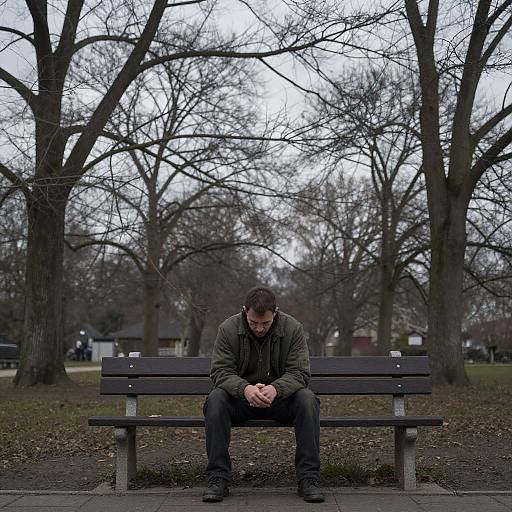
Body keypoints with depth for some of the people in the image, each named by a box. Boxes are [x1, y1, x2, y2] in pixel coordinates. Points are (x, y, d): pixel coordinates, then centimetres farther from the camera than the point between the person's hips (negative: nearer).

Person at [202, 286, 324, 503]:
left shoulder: (293, 328, -10)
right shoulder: (228, 329, -10)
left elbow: (299, 373, -14)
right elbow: (220, 371, -14)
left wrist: (276, 389, -37)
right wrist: (245, 389, -36)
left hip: (280, 396, 0)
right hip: (241, 396, 0)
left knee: (307, 400, -31)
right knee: (215, 400, -31)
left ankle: (309, 478, -26)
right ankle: (217, 478, -26)